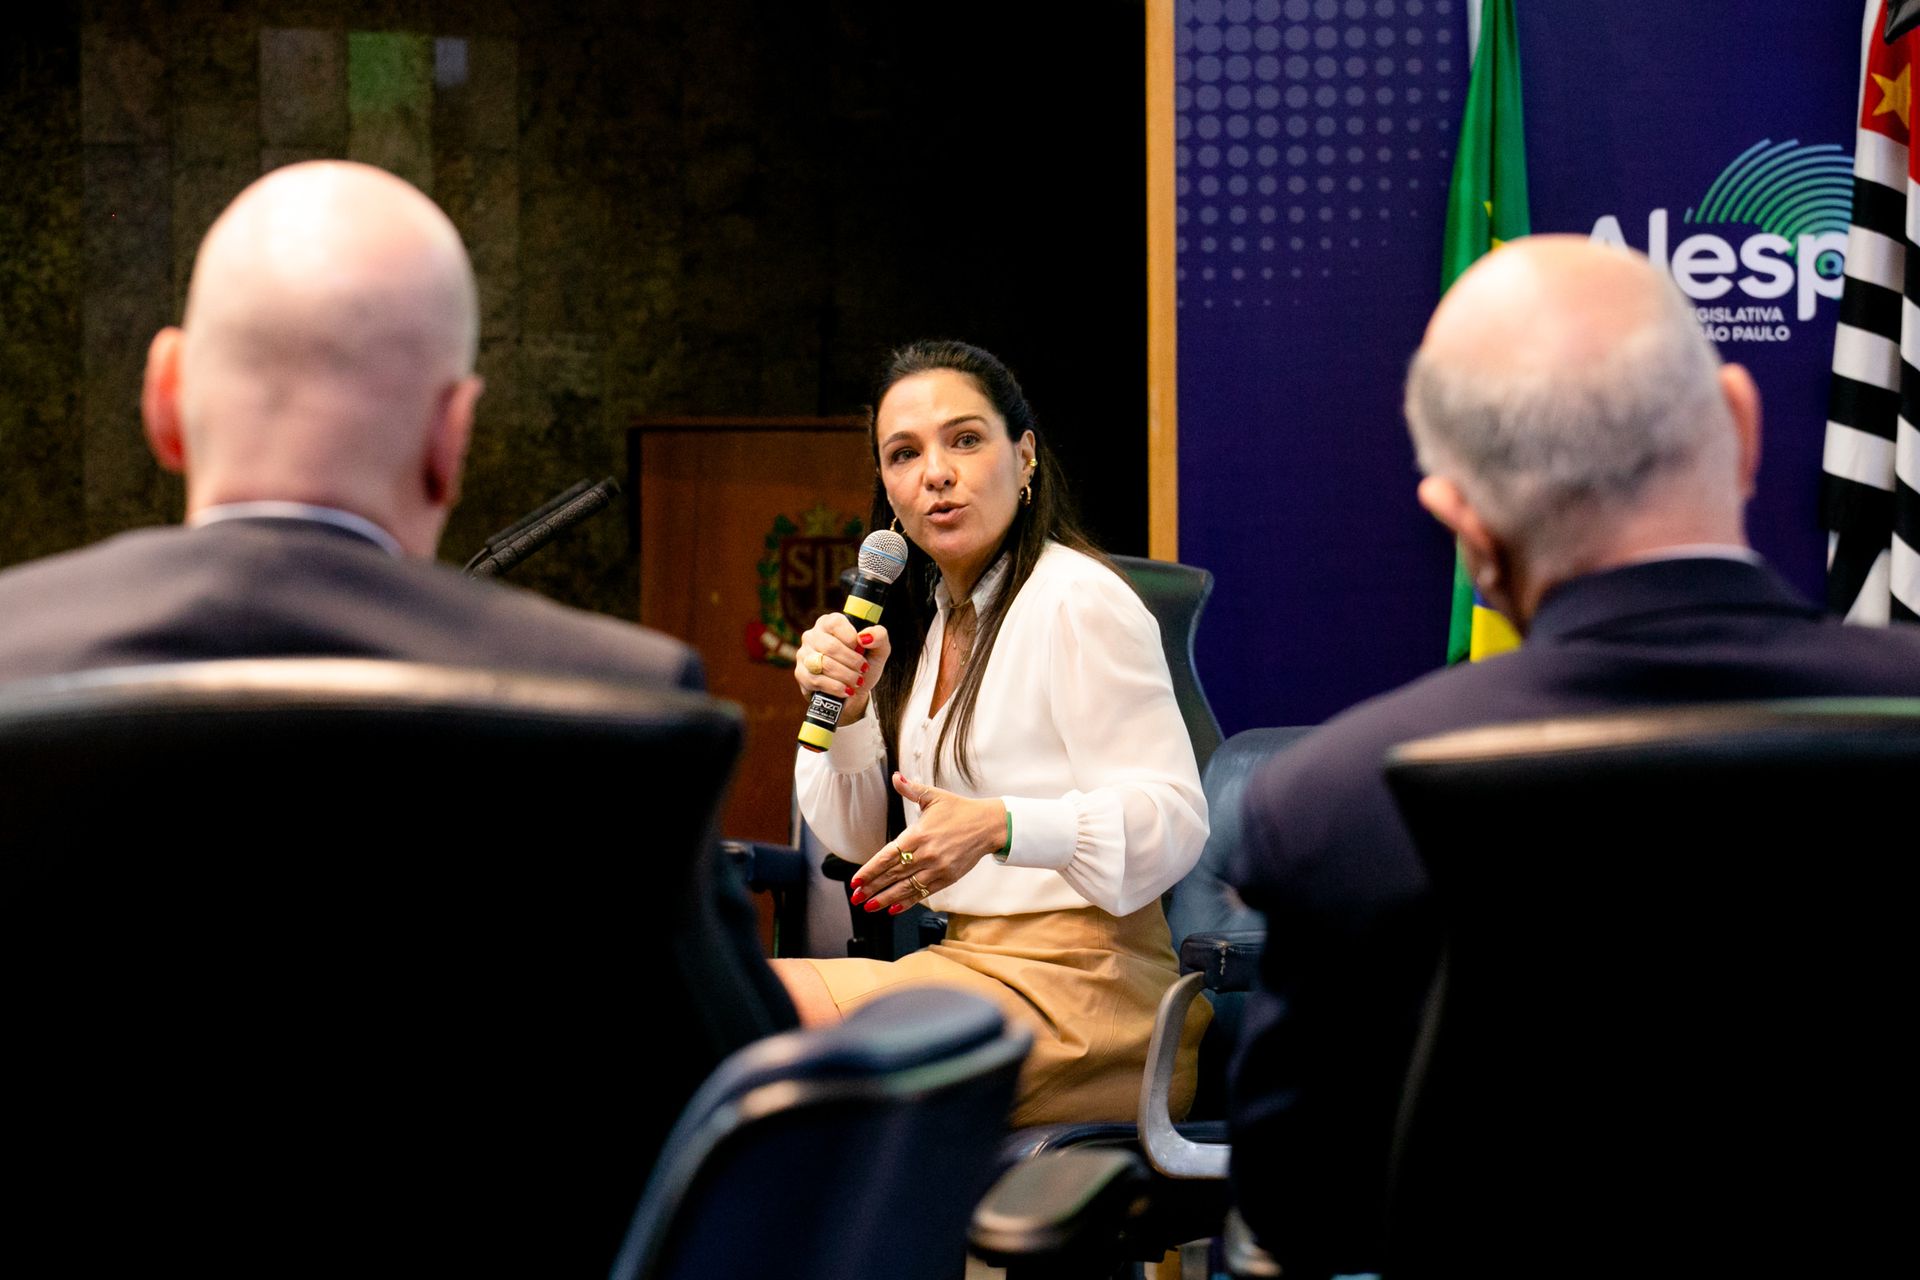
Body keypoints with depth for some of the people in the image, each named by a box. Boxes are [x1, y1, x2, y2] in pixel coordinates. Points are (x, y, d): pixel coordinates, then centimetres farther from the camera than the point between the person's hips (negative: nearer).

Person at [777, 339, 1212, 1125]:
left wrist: (999, 828, -31)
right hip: (969, 960, 7)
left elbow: (1173, 817, -17)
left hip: (1080, 981, -7)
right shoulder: (925, 618, 16)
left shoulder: (1080, 602, -9)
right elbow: (861, 842, 17)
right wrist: (844, 708, -2)